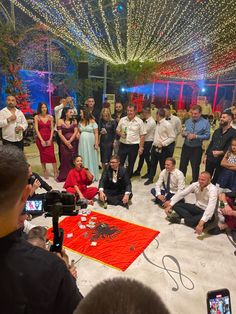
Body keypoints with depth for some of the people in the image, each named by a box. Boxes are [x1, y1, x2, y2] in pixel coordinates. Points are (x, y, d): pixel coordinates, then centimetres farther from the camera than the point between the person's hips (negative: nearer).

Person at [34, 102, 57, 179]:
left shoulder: (50, 117, 5)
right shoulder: (37, 117, 0)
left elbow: (52, 129, 4)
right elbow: (36, 129, -5)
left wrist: (50, 139, -6)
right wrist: (42, 140, -10)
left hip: (49, 139, 1)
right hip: (40, 139, 0)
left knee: (52, 155, -8)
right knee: (43, 155, 6)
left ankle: (56, 172, -2)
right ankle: (45, 171, 17)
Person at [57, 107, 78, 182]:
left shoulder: (74, 121, 6)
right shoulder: (60, 121, 1)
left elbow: (75, 132, -2)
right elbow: (60, 133, -4)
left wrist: (70, 141, -11)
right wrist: (66, 142, -10)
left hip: (73, 142, 1)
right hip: (64, 143, -1)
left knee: (73, 159, 1)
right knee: (65, 159, -1)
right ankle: (63, 176, 8)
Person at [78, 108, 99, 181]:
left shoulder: (92, 121, -4)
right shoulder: (80, 122, 11)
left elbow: (96, 133, -7)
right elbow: (79, 132, 20)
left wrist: (96, 143, -14)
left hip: (90, 142, -4)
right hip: (82, 142, 5)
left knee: (91, 158, 2)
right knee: (83, 158, 7)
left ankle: (92, 176, 11)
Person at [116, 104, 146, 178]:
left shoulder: (139, 121, -5)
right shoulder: (122, 120, 3)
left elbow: (142, 136, -4)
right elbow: (117, 131, 13)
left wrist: (141, 147, -8)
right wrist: (121, 134, -10)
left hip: (134, 146, -2)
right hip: (123, 145, 2)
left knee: (131, 164, 11)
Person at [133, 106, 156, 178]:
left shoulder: (151, 122, -17)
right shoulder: (145, 121, 10)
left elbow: (144, 132, -20)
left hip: (148, 142, -9)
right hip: (143, 141, 9)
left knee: (147, 158, 3)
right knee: (141, 157, 17)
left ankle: (149, 173, 19)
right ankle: (138, 171, 30)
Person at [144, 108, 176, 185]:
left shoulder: (167, 125, -16)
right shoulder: (158, 124, 9)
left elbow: (172, 137, -15)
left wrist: (163, 143, -22)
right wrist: (154, 144, 14)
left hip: (163, 149, -8)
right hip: (154, 147, 8)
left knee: (163, 166, 6)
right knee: (153, 164, 17)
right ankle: (150, 179, 32)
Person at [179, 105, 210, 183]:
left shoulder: (205, 122, -7)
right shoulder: (188, 121, 7)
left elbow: (207, 136, -11)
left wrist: (196, 136, -21)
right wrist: (184, 134, -13)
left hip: (197, 148, -4)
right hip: (186, 146, 4)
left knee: (195, 167, 10)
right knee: (182, 165, 11)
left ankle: (194, 182, 26)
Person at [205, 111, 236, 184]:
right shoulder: (217, 131, 13)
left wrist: (221, 152, -22)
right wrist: (206, 155, 11)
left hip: (221, 161, -5)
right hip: (210, 159, 5)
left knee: (216, 180, 9)